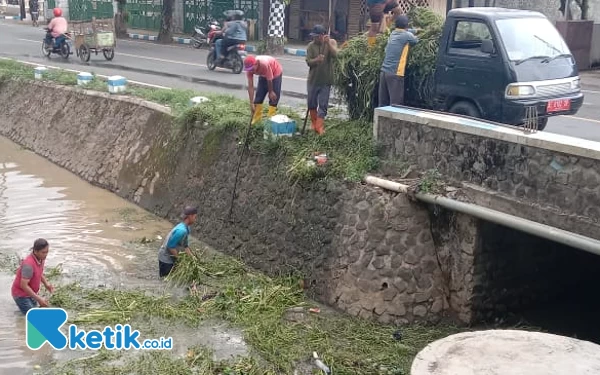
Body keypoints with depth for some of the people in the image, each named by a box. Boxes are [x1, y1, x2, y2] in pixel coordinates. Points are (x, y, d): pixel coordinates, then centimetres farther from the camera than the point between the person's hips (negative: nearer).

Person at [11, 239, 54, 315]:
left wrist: (46, 284, -3)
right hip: (20, 293, -8)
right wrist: (39, 299, -30)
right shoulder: (29, 264, -34)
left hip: (30, 292, 8)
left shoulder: (41, 257, -8)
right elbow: (23, 286, -32)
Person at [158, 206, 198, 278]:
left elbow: (185, 245, 11)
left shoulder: (186, 228, 2)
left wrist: (192, 257, 4)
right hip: (166, 258, -9)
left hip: (171, 257, 9)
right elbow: (170, 246, -27)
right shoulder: (181, 230, -28)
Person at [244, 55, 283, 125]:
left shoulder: (264, 64, -43)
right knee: (259, 95, 2)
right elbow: (250, 86, -23)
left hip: (275, 73, -5)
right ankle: (257, 117, 11)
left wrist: (271, 92, -13)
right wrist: (251, 103, -25)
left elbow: (269, 80, -28)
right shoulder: (249, 69, -26)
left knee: (273, 97, -9)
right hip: (263, 75, 5)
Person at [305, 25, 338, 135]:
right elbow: (308, 62, -9)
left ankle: (319, 127, -2)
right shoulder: (311, 45, -1)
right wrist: (317, 60, -29)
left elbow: (335, 55, -20)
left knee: (323, 105, -3)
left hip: (326, 80, -2)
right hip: (313, 79, 2)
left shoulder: (331, 42, -3)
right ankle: (314, 123, 31)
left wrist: (328, 43, -30)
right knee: (312, 103, 13)